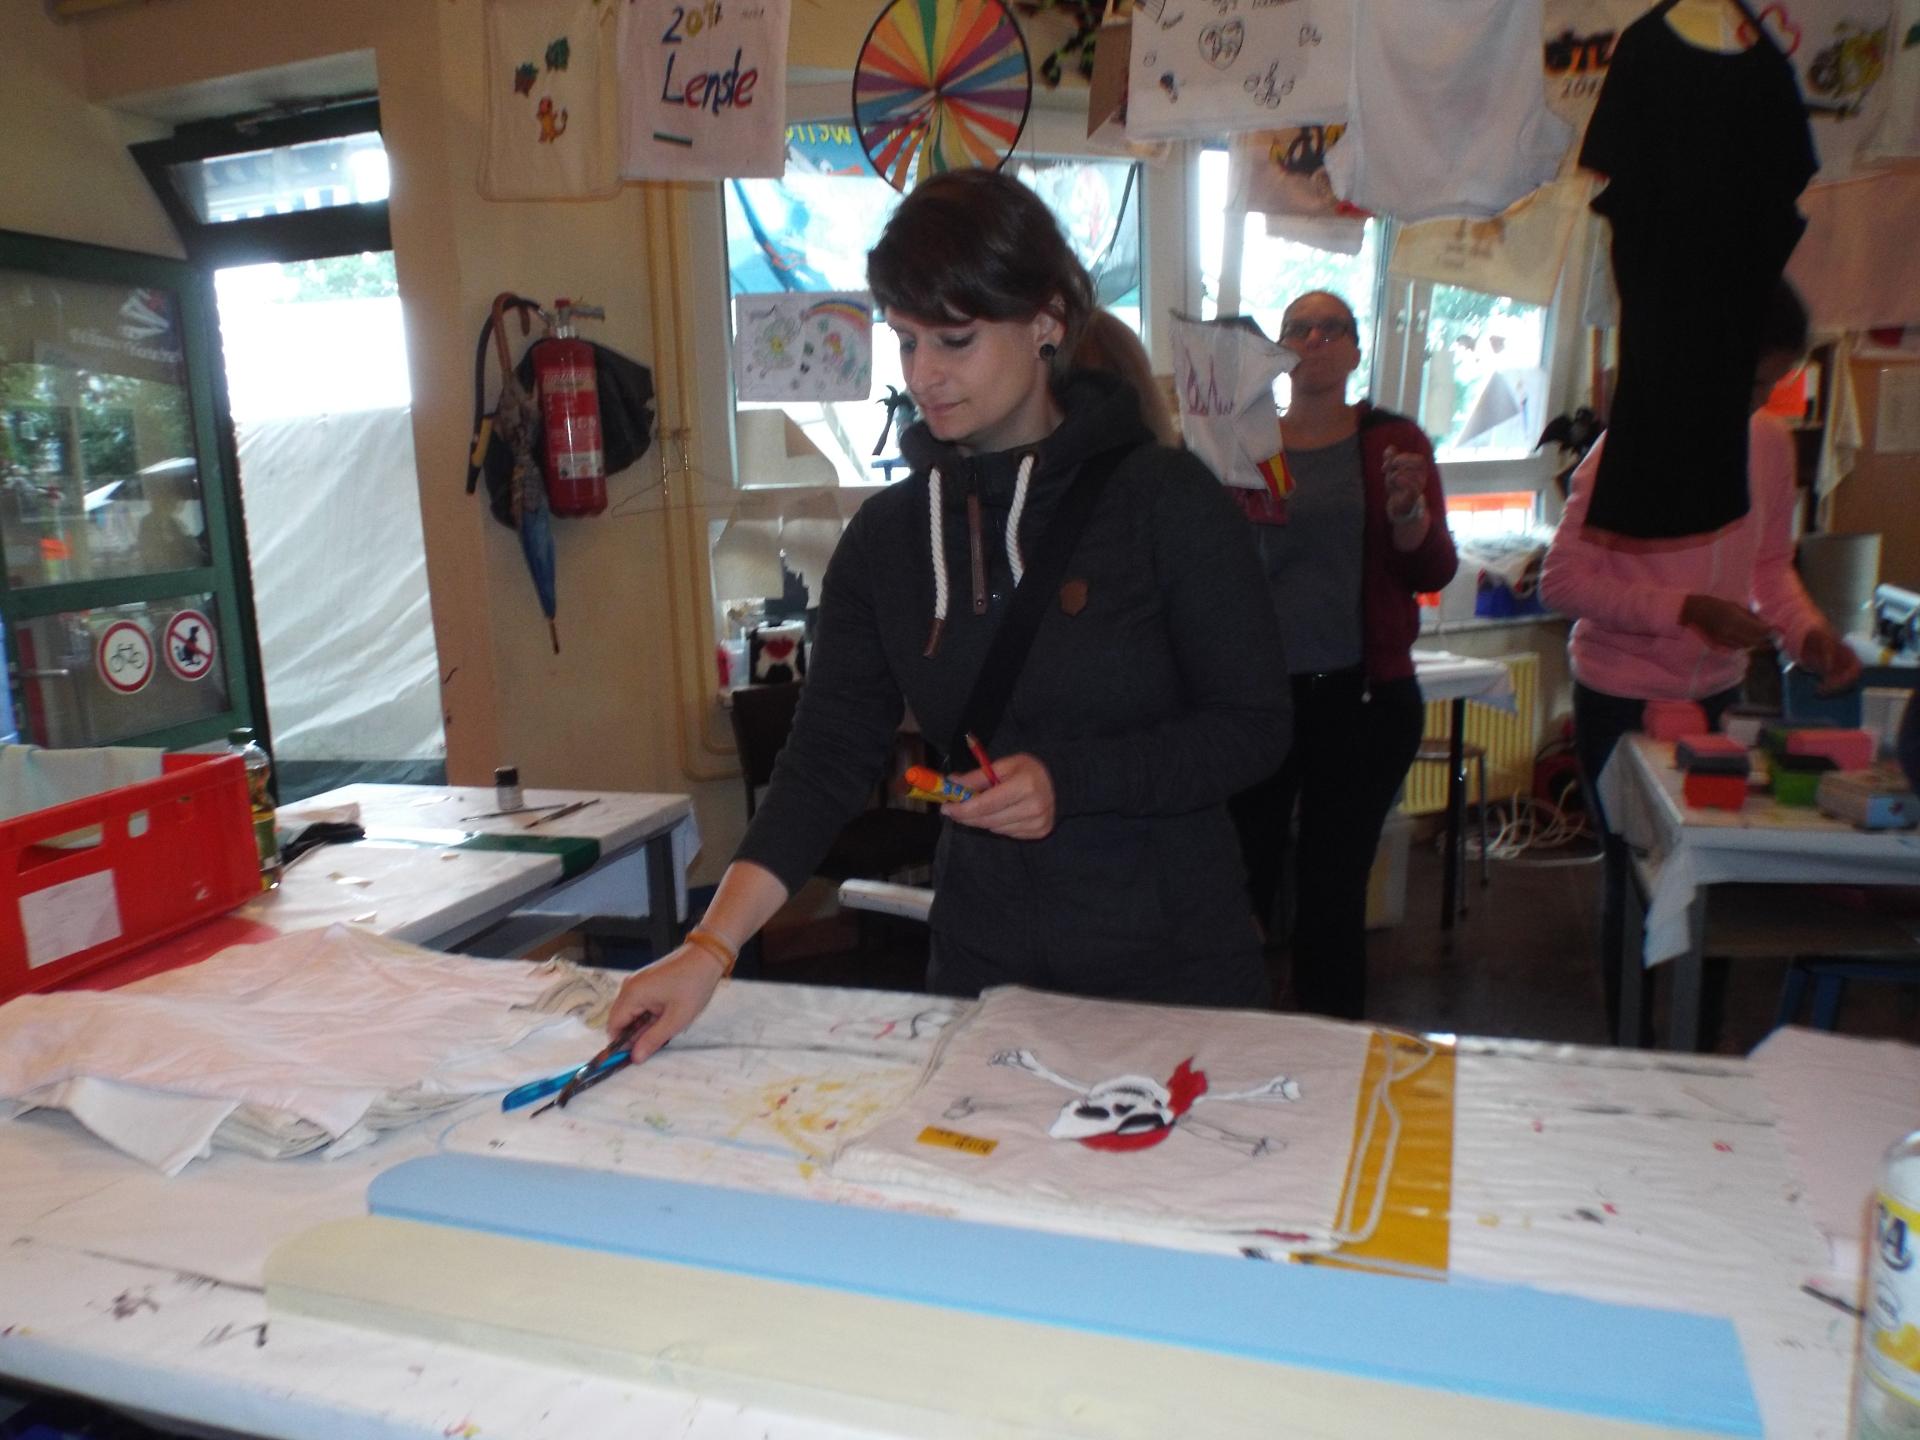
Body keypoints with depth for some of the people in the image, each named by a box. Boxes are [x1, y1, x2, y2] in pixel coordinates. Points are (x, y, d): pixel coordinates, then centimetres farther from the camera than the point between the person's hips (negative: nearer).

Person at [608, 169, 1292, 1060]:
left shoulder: (1165, 497, -10)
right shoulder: (887, 535, 0)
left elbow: (1255, 725, -8)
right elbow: (826, 756, -4)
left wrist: (1067, 781, -22)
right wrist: (712, 947, -14)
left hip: (1173, 964, -2)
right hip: (982, 972, 3)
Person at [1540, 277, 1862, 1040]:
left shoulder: (1771, 442, 3)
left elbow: (1769, 563, 15)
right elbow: (1563, 579, -18)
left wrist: (1807, 632, -3)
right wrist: (1687, 610, -24)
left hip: (1718, 693, 5)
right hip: (1623, 701, -5)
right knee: (1638, 876, 6)